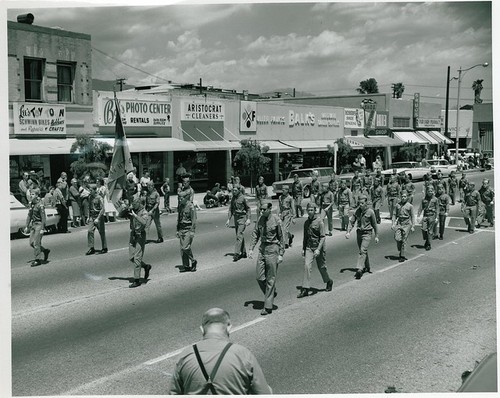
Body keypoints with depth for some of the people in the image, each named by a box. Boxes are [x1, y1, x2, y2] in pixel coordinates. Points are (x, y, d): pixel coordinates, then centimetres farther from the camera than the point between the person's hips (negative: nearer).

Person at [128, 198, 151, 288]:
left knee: (137, 258, -6)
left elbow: (144, 222, -32)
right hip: (133, 235, 7)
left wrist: (135, 215, -31)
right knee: (131, 257, 9)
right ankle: (146, 267, 31)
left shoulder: (144, 212, -13)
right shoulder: (132, 210, 5)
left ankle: (137, 280, 1)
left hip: (140, 236, -7)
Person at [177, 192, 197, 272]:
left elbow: (194, 220, -13)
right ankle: (186, 265, 12)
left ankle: (193, 261, 7)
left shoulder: (191, 206, -11)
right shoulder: (180, 206, 11)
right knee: (182, 249, 5)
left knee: (186, 247, -14)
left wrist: (192, 231, -17)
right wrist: (177, 230, 16)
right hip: (181, 230, 7)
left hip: (188, 230, -7)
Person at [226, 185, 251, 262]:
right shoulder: (233, 198, 9)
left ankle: (236, 253, -15)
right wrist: (228, 219, 8)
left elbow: (248, 209, -7)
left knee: (239, 236, -12)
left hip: (242, 219, -7)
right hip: (236, 218, 7)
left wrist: (248, 219, -15)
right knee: (240, 236, 12)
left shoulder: (243, 198, -10)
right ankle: (243, 252, 20)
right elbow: (230, 209, 14)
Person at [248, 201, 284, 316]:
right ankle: (271, 293, 32)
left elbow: (282, 237, -7)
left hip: (273, 248, -5)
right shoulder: (260, 219, 3)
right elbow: (255, 234, 11)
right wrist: (251, 248, 2)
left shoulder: (276, 220, -12)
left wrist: (281, 254, -8)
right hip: (262, 248, 5)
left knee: (271, 279, 1)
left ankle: (268, 307, 8)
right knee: (260, 277, 5)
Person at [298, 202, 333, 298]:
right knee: (307, 266, -8)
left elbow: (322, 237, -16)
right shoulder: (306, 222, 8)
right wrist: (303, 249, 16)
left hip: (319, 247, -4)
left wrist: (318, 249, -24)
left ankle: (329, 282, 36)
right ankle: (305, 289, -9)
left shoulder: (319, 221, -12)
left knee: (321, 267, 9)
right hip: (309, 247, 5)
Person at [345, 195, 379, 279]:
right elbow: (352, 221, 2)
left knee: (363, 250, -16)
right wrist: (348, 232, -11)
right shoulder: (357, 211, 1)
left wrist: (376, 236, 1)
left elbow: (374, 224, -2)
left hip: (367, 233, -5)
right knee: (363, 251, 16)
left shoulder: (370, 212, -10)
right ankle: (367, 267, 34)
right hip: (359, 232, 5)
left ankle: (360, 269, -23)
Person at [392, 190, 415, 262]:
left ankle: (402, 256, 6)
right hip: (399, 223, 2)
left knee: (404, 240, -2)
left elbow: (412, 216, 1)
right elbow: (394, 215, 12)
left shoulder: (410, 206, 1)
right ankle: (400, 251, 16)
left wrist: (413, 226, -4)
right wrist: (393, 223, 2)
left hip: (407, 224, -2)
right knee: (397, 238, -12)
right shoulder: (398, 205, 9)